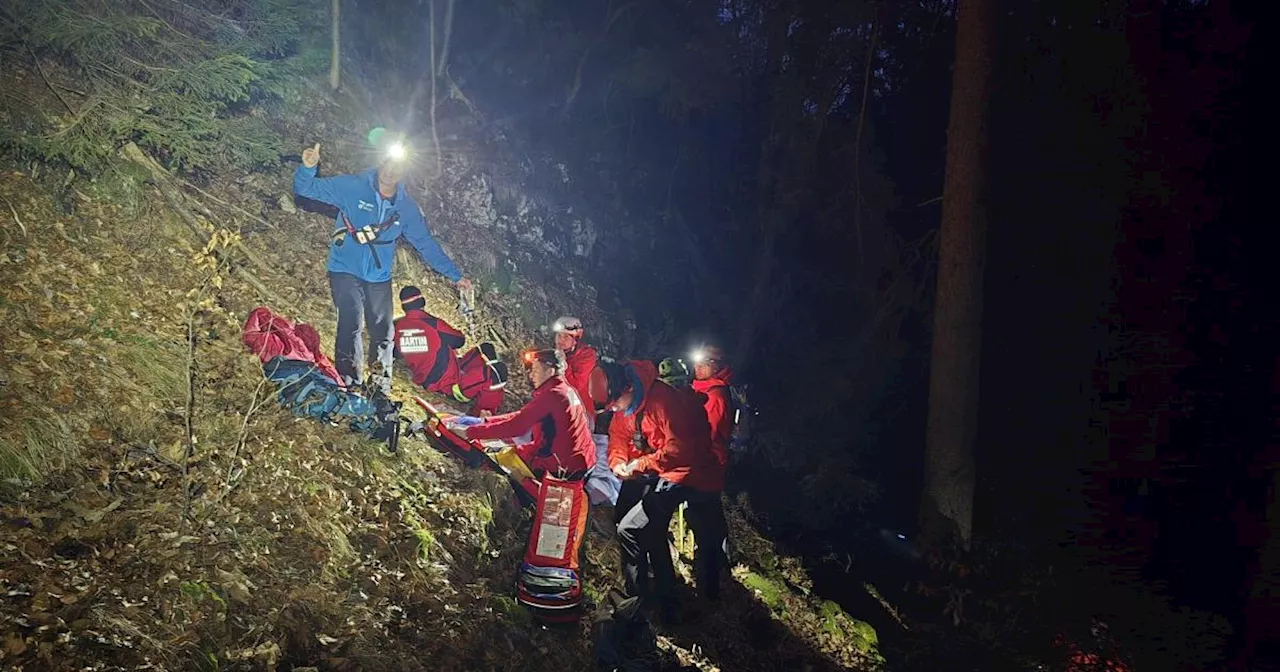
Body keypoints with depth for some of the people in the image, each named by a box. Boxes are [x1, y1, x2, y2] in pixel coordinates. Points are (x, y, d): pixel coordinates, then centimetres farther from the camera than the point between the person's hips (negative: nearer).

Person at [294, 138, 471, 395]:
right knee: (352, 325, -18)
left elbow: (426, 244, 9)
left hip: (379, 278, 4)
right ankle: (350, 386, -9)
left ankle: (381, 386, 22)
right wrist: (308, 168, -32)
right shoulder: (352, 188, -8)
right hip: (345, 271, -4)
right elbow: (307, 189, -8)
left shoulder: (406, 206, 2)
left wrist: (455, 275, 7)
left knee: (383, 332, 6)